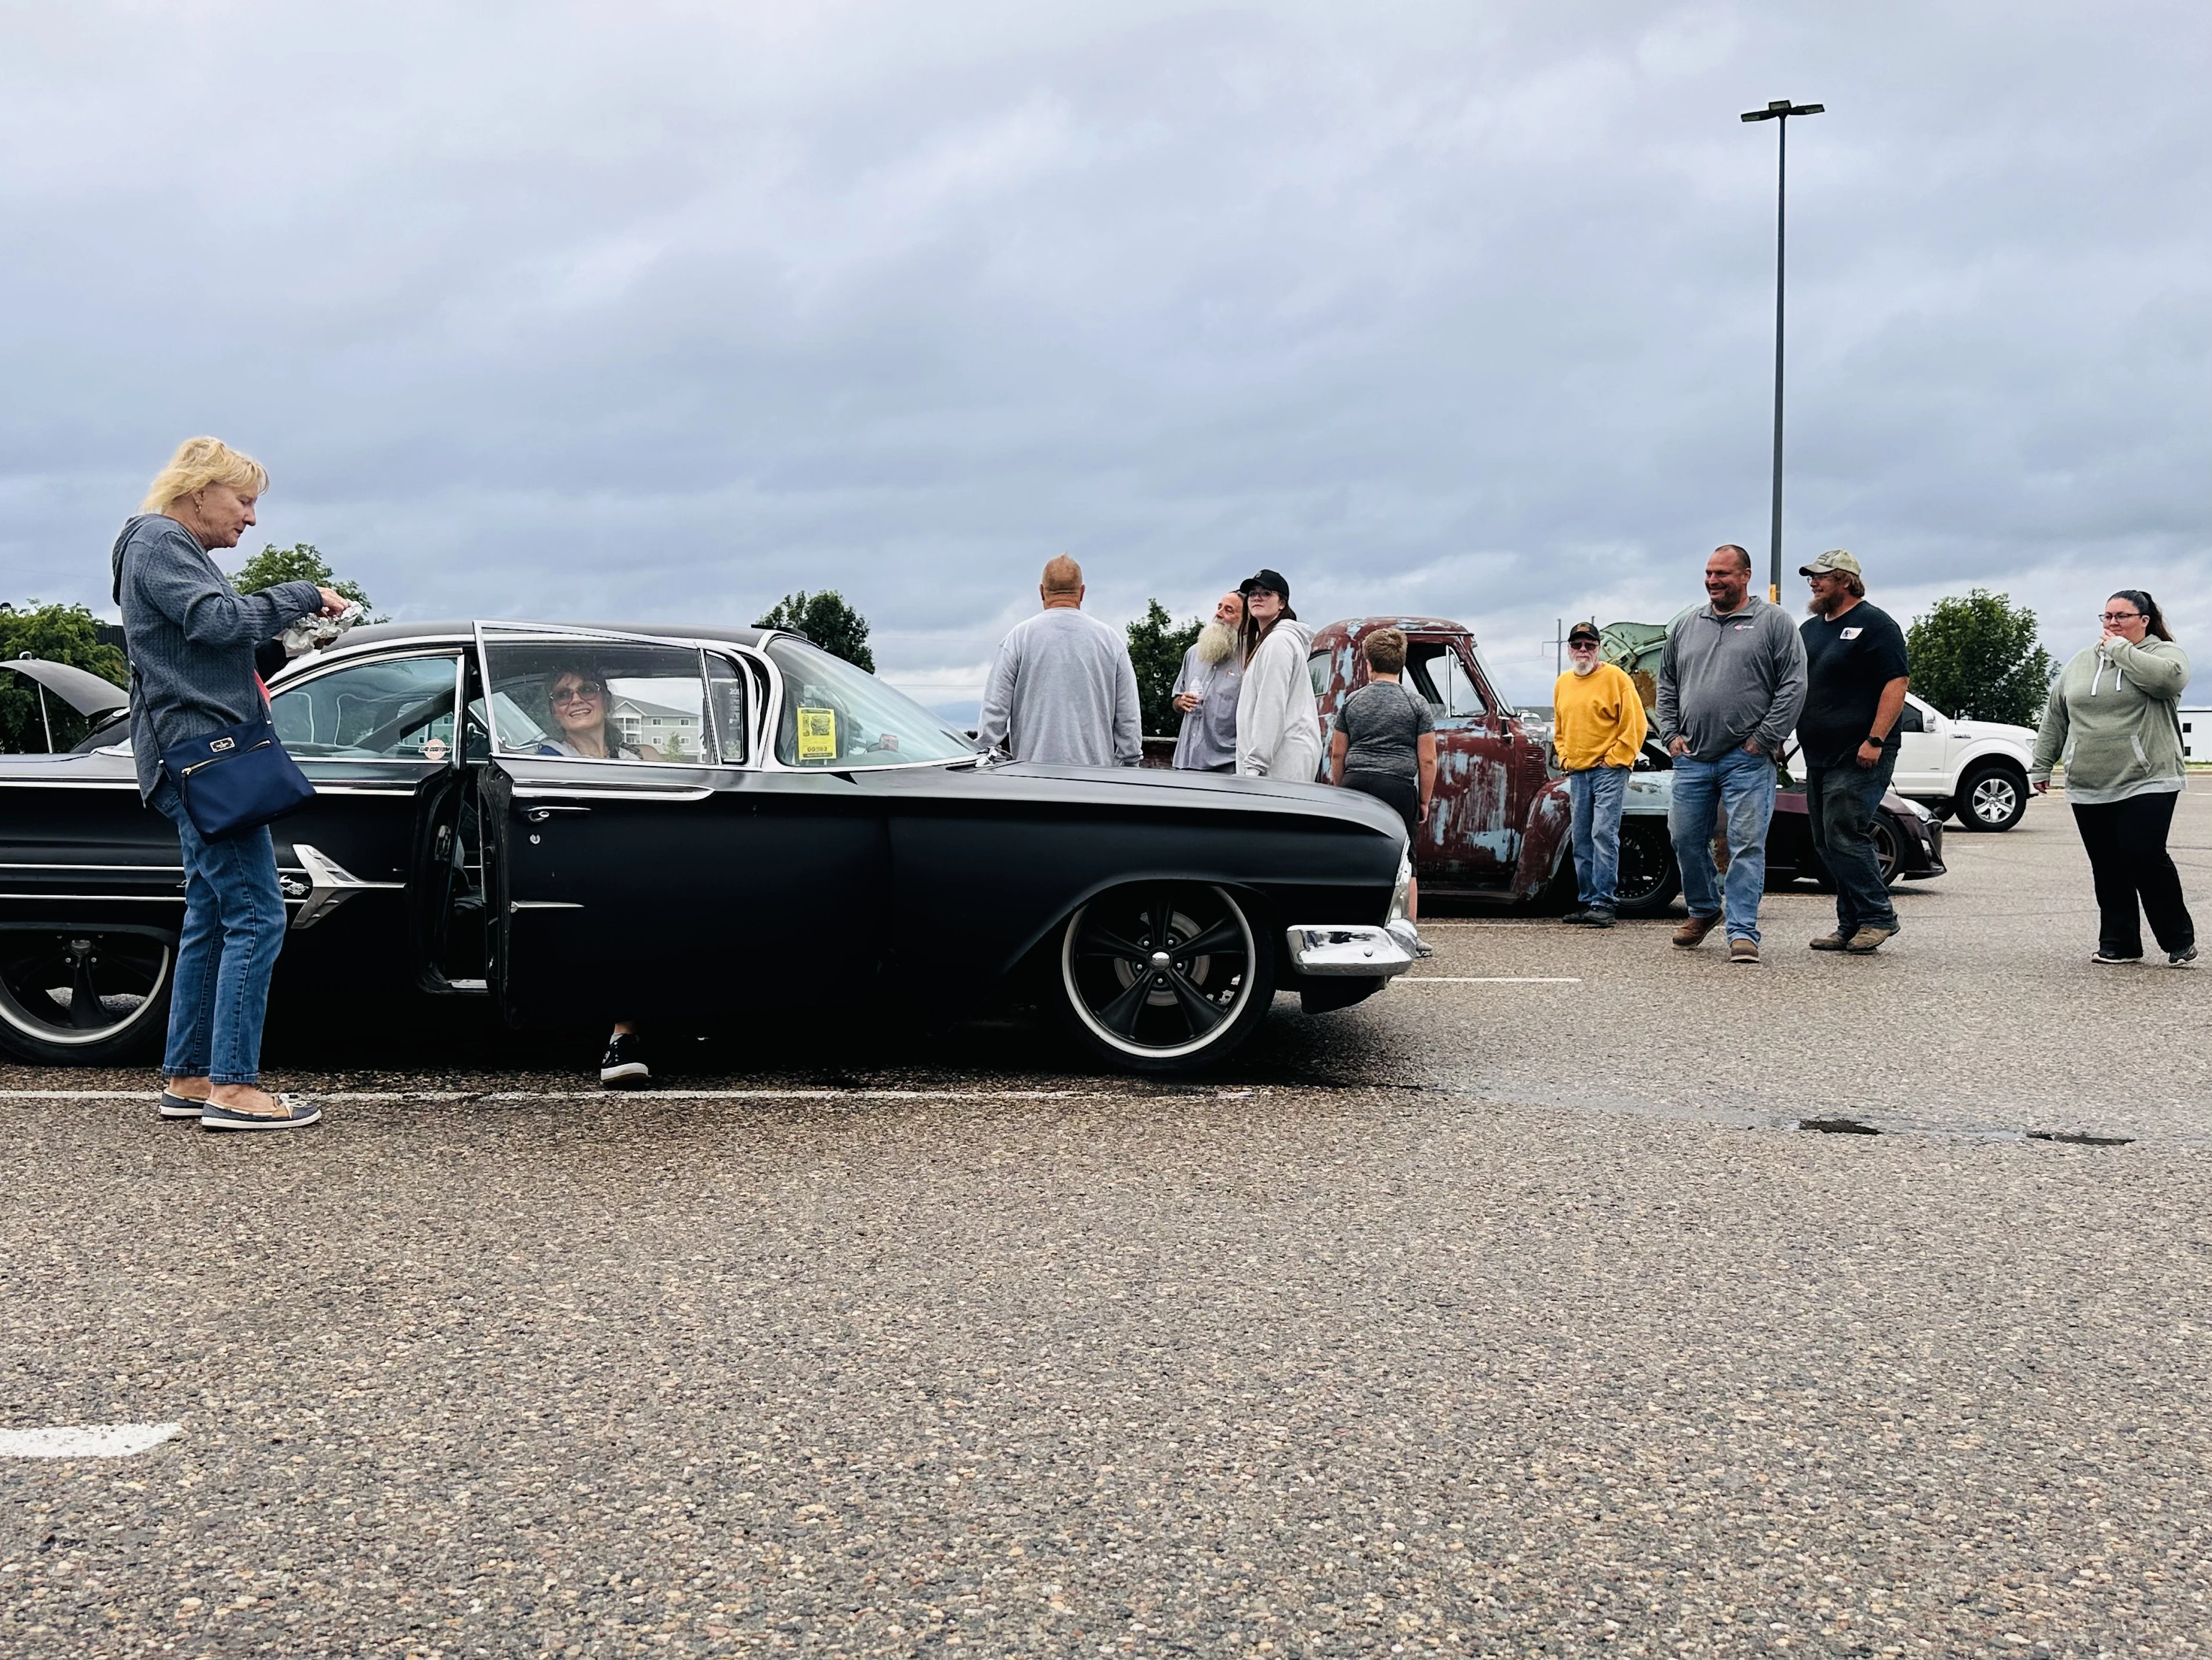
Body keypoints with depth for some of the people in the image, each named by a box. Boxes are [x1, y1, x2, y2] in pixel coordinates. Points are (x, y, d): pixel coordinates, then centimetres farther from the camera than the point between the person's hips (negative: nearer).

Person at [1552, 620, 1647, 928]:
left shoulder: (1615, 677, -4)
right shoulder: (1562, 683, 14)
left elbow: (1635, 722, -8)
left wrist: (1616, 759, -10)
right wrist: (1565, 758, 13)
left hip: (1609, 770, -6)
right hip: (1577, 773, 6)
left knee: (1604, 834, -13)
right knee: (1581, 842, 8)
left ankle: (1603, 903, -12)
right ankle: (1587, 902, 14)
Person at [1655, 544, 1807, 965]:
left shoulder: (1773, 622, 1)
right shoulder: (1686, 625, 15)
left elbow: (1794, 685, -4)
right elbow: (1667, 684, 21)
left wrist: (1765, 739, -9)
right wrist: (1671, 734, 9)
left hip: (1747, 760, -5)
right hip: (1692, 758, 5)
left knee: (1747, 845, -7)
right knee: (1686, 839, 10)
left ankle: (1743, 933, -5)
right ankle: (1703, 910, 32)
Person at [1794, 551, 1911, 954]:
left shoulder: (1875, 624, -5)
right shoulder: (1809, 629, 19)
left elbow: (1897, 683, -13)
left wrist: (1875, 740, -20)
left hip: (1858, 757, -8)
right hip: (1818, 756, 8)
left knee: (1844, 838, -13)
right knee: (1827, 844, 6)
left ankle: (1878, 917, -3)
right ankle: (1851, 925, 12)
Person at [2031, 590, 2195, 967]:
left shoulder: (2164, 653, 3)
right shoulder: (2080, 664, 16)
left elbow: (2169, 678, -22)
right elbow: (2055, 718, 20)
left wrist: (2120, 650, -10)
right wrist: (2041, 766, 18)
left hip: (2146, 784, -4)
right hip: (2088, 790, 5)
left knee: (2146, 858, -11)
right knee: (2108, 869, 6)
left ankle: (2179, 940, 6)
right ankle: (2119, 943, 14)